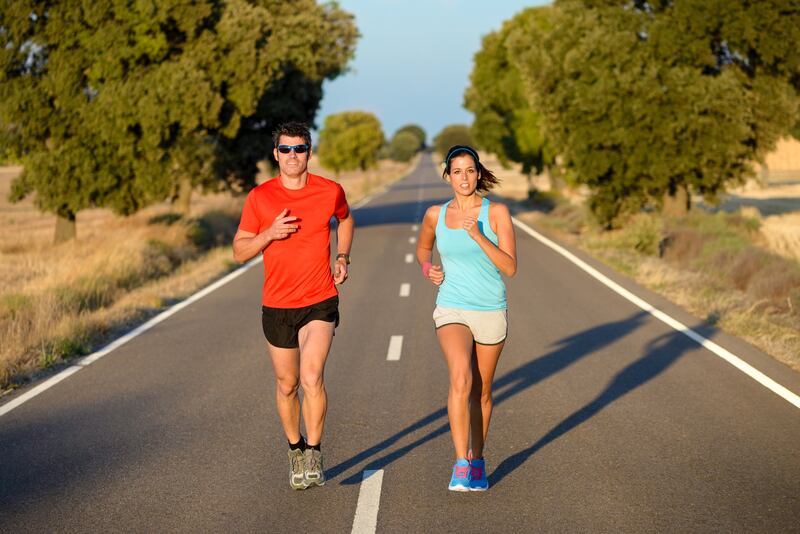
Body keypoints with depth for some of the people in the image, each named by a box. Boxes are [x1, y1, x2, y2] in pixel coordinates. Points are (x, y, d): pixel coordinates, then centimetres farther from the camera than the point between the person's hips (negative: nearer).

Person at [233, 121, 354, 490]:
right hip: (277, 306, 1)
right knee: (287, 385, 11)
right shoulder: (259, 197, -3)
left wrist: (342, 257, 7)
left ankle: (314, 455, -8)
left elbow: (345, 220, 22)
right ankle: (295, 450, 32)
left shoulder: (330, 191, -2)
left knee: (312, 377, -20)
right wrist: (270, 233, -17)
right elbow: (239, 252, 1)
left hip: (320, 303, -1)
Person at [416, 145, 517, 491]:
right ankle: (461, 466, -24)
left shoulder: (497, 212, -5)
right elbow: (423, 248, 22)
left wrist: (477, 236, -23)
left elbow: (510, 268, -12)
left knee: (481, 392, 11)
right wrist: (427, 269, 1)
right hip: (451, 311, 0)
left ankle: (477, 462, 32)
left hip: (491, 313, 0)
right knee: (461, 379, -25)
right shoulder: (435, 214, 2)